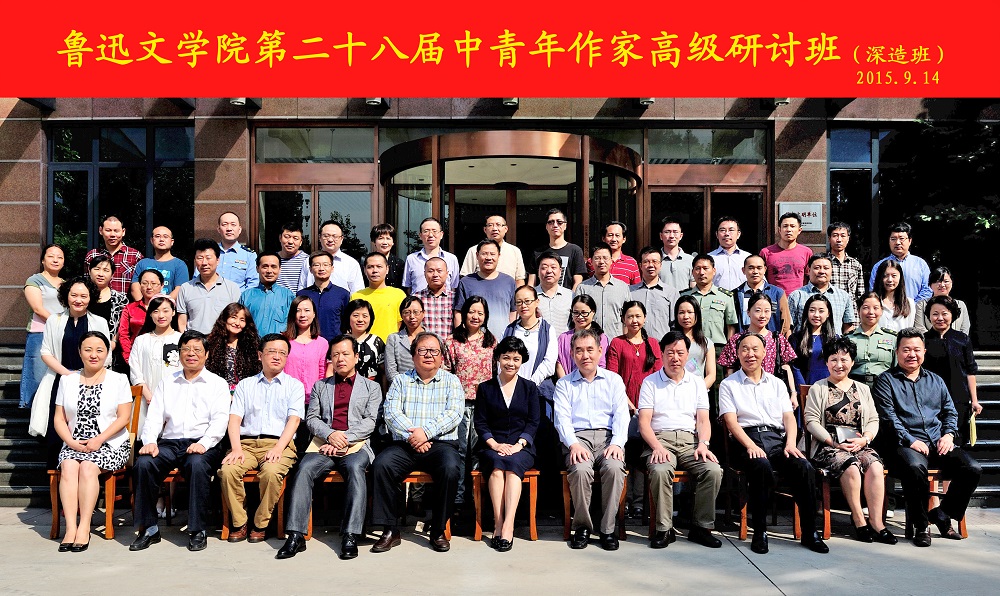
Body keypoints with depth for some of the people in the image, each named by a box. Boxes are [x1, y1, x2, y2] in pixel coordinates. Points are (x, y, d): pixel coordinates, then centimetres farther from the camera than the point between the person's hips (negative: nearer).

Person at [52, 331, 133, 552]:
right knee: (68, 466, -27)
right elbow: (59, 419, 9)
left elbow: (124, 418, -4)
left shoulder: (118, 380, 5)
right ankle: (71, 528, -31)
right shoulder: (67, 380, 13)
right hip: (74, 444, 3)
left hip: (110, 445, -2)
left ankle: (84, 528, -28)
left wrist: (99, 440, -15)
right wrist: (71, 442, -9)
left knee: (87, 467, -29)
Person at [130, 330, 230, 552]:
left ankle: (197, 530, -24)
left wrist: (203, 443, -20)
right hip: (169, 443, 3)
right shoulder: (167, 382, 22)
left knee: (197, 464, -36)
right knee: (143, 463, -27)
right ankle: (148, 528, -14)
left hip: (202, 444, -3)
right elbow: (154, 415, 12)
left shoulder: (217, 383, 12)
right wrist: (150, 441, -8)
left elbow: (220, 419, -2)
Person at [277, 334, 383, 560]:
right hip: (323, 445, 2)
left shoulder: (371, 387, 17)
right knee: (304, 468, -29)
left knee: (355, 468, -35)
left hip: (356, 446, -2)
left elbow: (370, 422, 5)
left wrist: (345, 439, -11)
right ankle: (295, 535, -30)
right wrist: (330, 434, -8)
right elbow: (311, 418, 13)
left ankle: (350, 535, -37)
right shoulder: (320, 386, 24)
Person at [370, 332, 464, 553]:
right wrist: (410, 436, -15)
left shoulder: (451, 381, 12)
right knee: (381, 464, -27)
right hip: (404, 444, 1)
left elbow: (454, 413, -3)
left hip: (441, 443, -1)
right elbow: (391, 412, 1)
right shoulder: (400, 381, 15)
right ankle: (390, 530, -17)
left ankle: (438, 531, -15)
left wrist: (426, 432, -16)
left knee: (450, 468, -33)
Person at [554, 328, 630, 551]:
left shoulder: (614, 380, 17)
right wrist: (574, 444, -17)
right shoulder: (564, 384, 16)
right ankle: (582, 527, -12)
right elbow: (562, 419, 2)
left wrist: (617, 443, -13)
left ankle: (608, 529, -16)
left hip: (608, 436, 1)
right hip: (578, 438, -1)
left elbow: (621, 416, 5)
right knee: (580, 470, -32)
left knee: (614, 468, -32)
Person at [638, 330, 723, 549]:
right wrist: (657, 447, -16)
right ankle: (664, 529, -19)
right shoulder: (650, 382, 10)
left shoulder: (697, 382, 18)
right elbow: (644, 422, 1)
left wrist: (703, 444, -9)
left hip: (690, 441, 3)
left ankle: (702, 527, -10)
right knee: (660, 471, -34)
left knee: (713, 470, -26)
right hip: (660, 439, -2)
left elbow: (703, 420, 11)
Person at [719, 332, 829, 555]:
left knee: (805, 467, -25)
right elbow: (731, 421, -1)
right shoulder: (728, 385, 11)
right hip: (746, 439, -3)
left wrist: (790, 443, -7)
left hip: (777, 438, 4)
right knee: (762, 466, -36)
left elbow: (789, 417, 12)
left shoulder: (777, 384, 23)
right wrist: (750, 445, -17)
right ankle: (759, 532, -24)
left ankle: (810, 532, -13)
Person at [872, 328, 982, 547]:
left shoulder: (935, 381, 23)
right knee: (915, 467, -38)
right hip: (906, 444, -5)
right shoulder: (886, 380, 6)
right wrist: (910, 440, -15)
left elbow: (950, 412, 23)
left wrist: (949, 434, 2)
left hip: (938, 443, 6)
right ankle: (921, 525, -17)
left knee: (973, 469, -19)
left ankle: (943, 514, 1)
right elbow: (888, 417, -5)